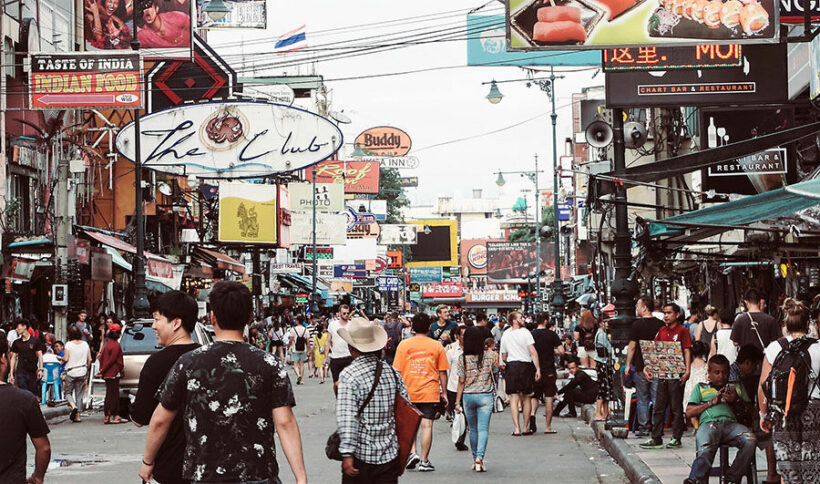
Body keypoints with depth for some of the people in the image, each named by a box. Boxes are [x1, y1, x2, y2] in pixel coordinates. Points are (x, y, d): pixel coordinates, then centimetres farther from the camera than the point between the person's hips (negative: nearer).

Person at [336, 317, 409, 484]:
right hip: (389, 454, 4)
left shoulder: (349, 375, -11)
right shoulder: (393, 372, 5)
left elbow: (346, 416, -19)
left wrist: (347, 453, -20)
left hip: (360, 456, -4)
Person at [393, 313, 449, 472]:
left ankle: (412, 453, 1)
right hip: (430, 393, -1)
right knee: (427, 425, 1)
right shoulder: (437, 346, 0)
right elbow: (442, 372, 3)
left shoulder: (404, 345, -1)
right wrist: (444, 393, 11)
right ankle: (424, 462, 3)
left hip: (408, 393, 1)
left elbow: (397, 371, -1)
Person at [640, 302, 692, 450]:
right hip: (662, 374, 6)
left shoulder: (682, 331, -3)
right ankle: (656, 439, 10)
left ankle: (676, 439, 6)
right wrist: (646, 367, 4)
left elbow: (687, 351, -10)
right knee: (659, 408, 7)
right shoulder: (662, 331, 14)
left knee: (676, 408, 0)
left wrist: (687, 371, -20)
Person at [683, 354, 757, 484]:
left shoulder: (736, 387, 32)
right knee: (706, 450, -38)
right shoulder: (700, 387, 27)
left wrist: (737, 401, 4)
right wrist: (712, 402, 6)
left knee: (750, 441, -32)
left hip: (731, 423, 2)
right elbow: (689, 412, 16)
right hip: (708, 423, -2)